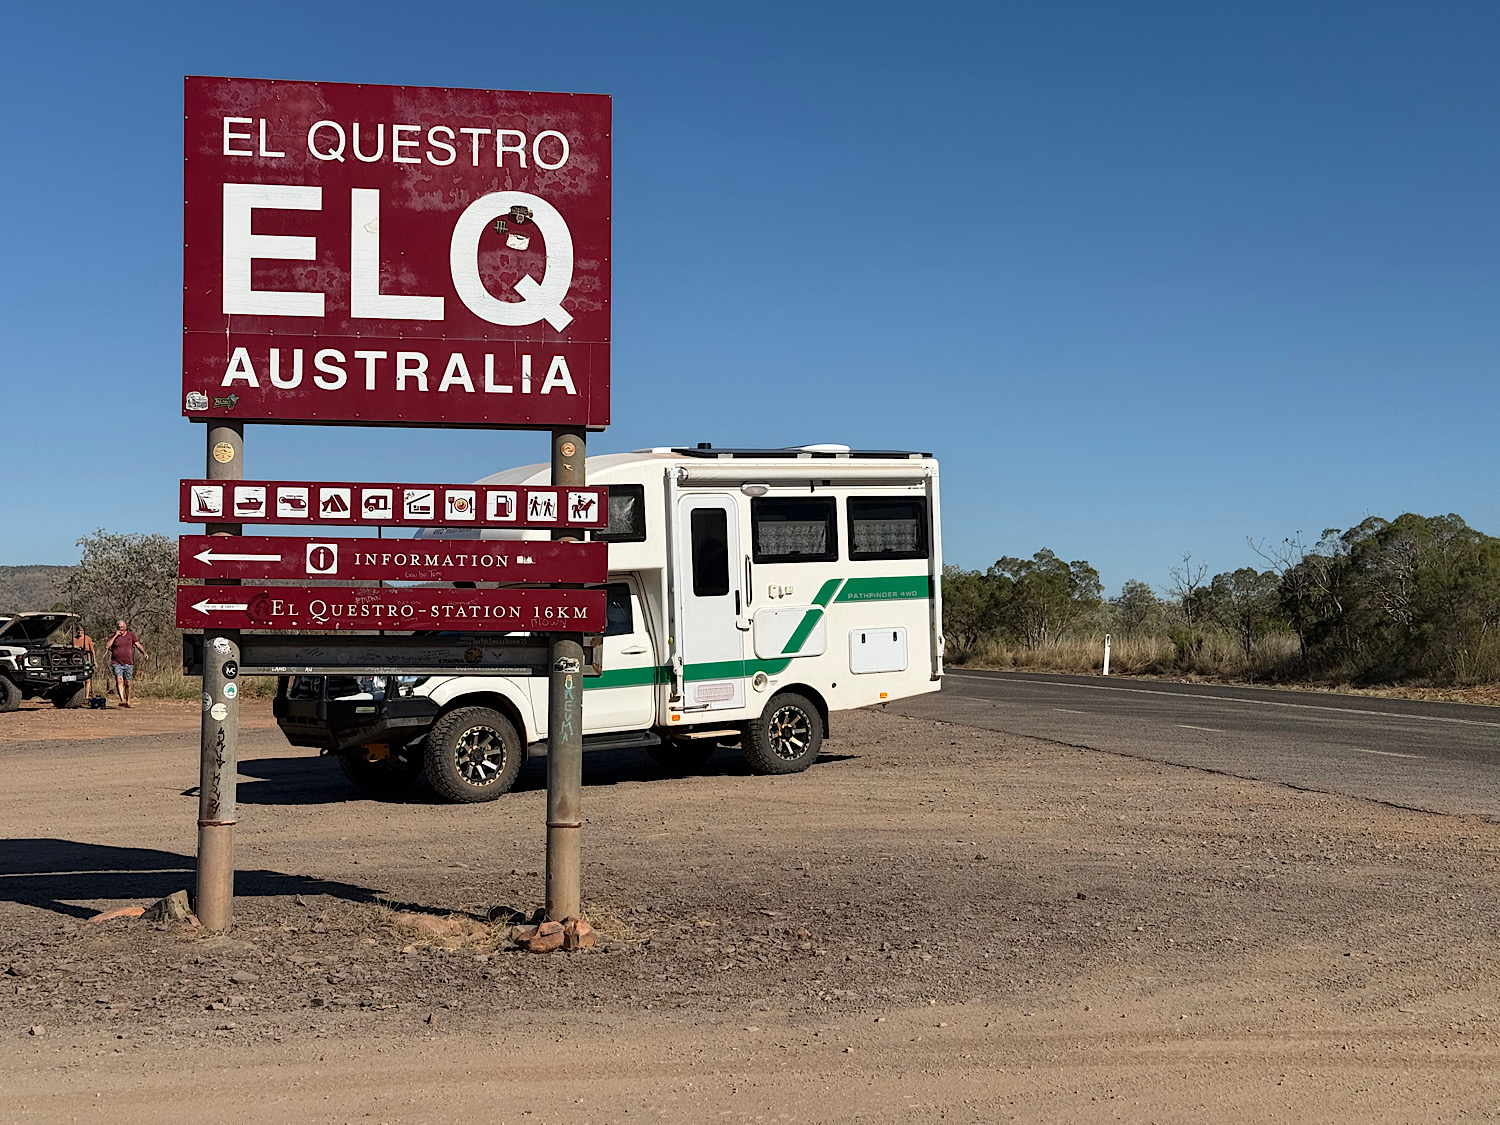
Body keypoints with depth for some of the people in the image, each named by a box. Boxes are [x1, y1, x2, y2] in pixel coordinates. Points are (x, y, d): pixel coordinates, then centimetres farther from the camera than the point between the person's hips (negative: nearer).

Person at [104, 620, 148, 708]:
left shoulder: (131, 635, 10)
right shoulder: (114, 636, 6)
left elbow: (138, 644, 5)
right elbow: (107, 646, -6)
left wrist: (144, 653, -11)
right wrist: (115, 636, -10)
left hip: (128, 663, 1)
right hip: (116, 663, -1)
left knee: (127, 683, 5)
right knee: (119, 680, -20)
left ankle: (128, 702, 16)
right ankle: (122, 700, -29)